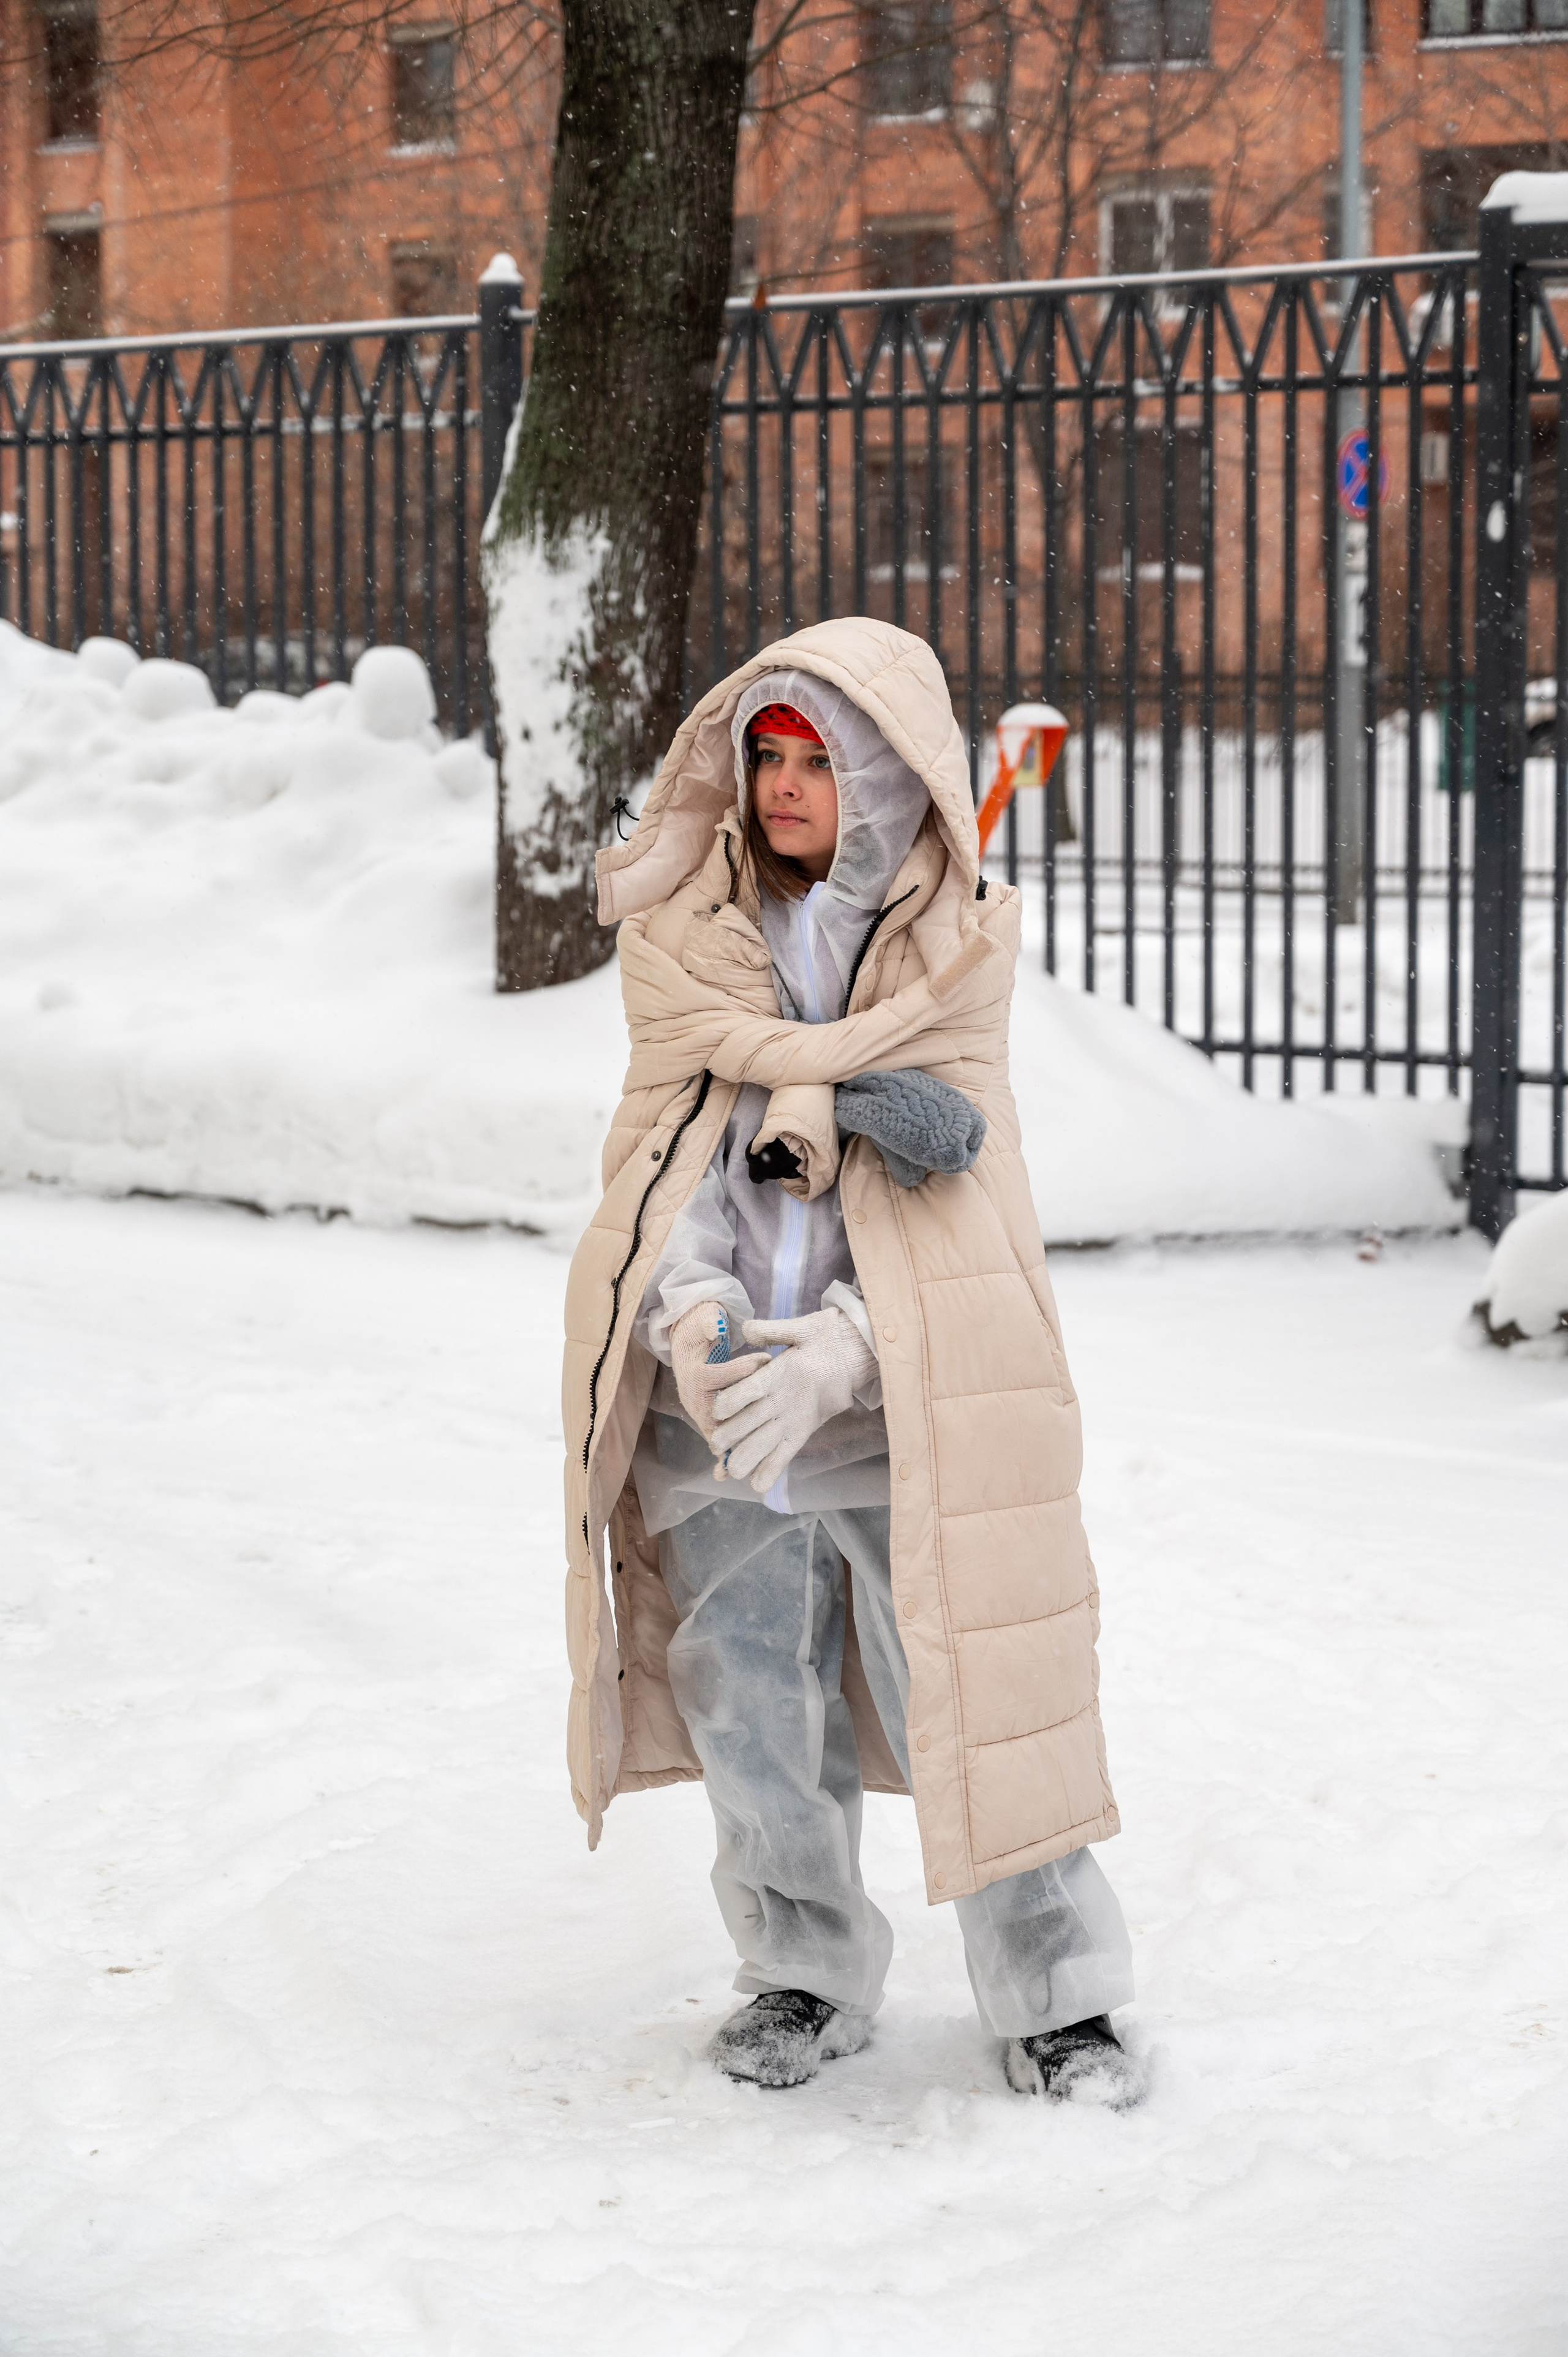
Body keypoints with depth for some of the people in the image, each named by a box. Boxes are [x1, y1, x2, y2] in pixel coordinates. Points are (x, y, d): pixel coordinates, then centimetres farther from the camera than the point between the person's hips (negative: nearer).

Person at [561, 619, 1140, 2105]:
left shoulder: (955, 953, -1)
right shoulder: (690, 938, 7)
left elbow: (946, 1191, -7)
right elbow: (663, 1151, 1)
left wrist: (835, 1350, -21)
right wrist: (692, 1310, -17)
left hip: (901, 1396, -3)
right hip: (717, 1400, 3)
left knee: (964, 1696, -4)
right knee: (753, 1705, 10)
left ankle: (1054, 1999, 10)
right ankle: (804, 1976, 28)